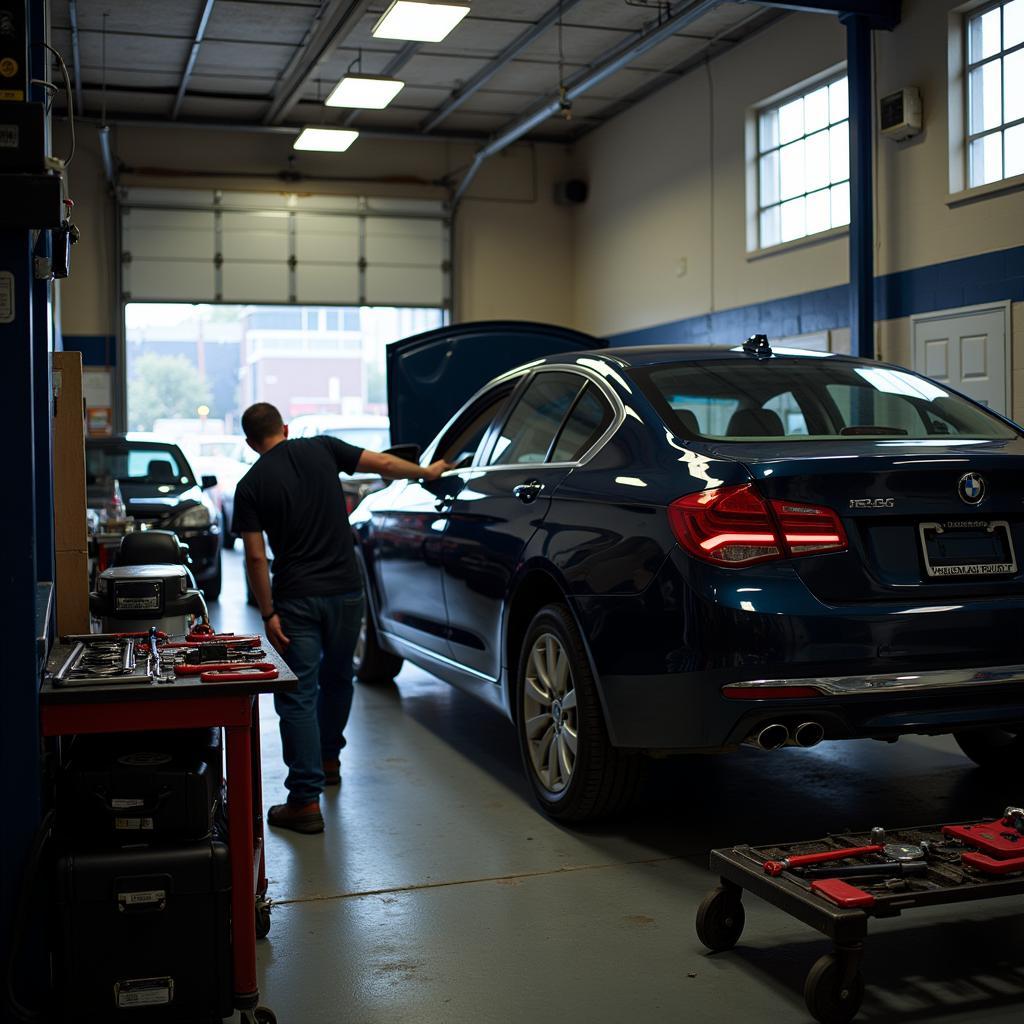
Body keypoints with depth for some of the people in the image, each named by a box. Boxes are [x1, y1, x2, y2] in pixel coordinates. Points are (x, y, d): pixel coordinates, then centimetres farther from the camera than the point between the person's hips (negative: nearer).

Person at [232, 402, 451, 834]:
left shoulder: (250, 486, -4)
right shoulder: (321, 449, 2)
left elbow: (256, 558, -8)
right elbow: (383, 464, 5)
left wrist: (268, 613, -4)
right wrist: (426, 472, 22)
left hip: (296, 599, -3)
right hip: (345, 590, 4)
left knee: (298, 697, -2)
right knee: (337, 679, 23)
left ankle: (306, 800, -7)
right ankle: (328, 759, 43)